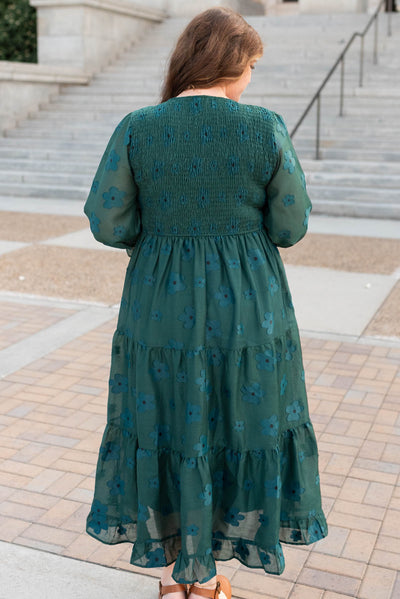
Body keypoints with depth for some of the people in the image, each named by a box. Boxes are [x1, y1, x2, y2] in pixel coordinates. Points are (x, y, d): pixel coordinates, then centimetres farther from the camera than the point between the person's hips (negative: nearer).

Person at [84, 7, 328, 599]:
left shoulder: (137, 128, -7)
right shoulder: (265, 128, -9)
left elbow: (107, 223, -8)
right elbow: (290, 227, -5)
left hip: (161, 309, 1)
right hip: (246, 312, 0)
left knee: (166, 432, 19)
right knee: (237, 431, 17)